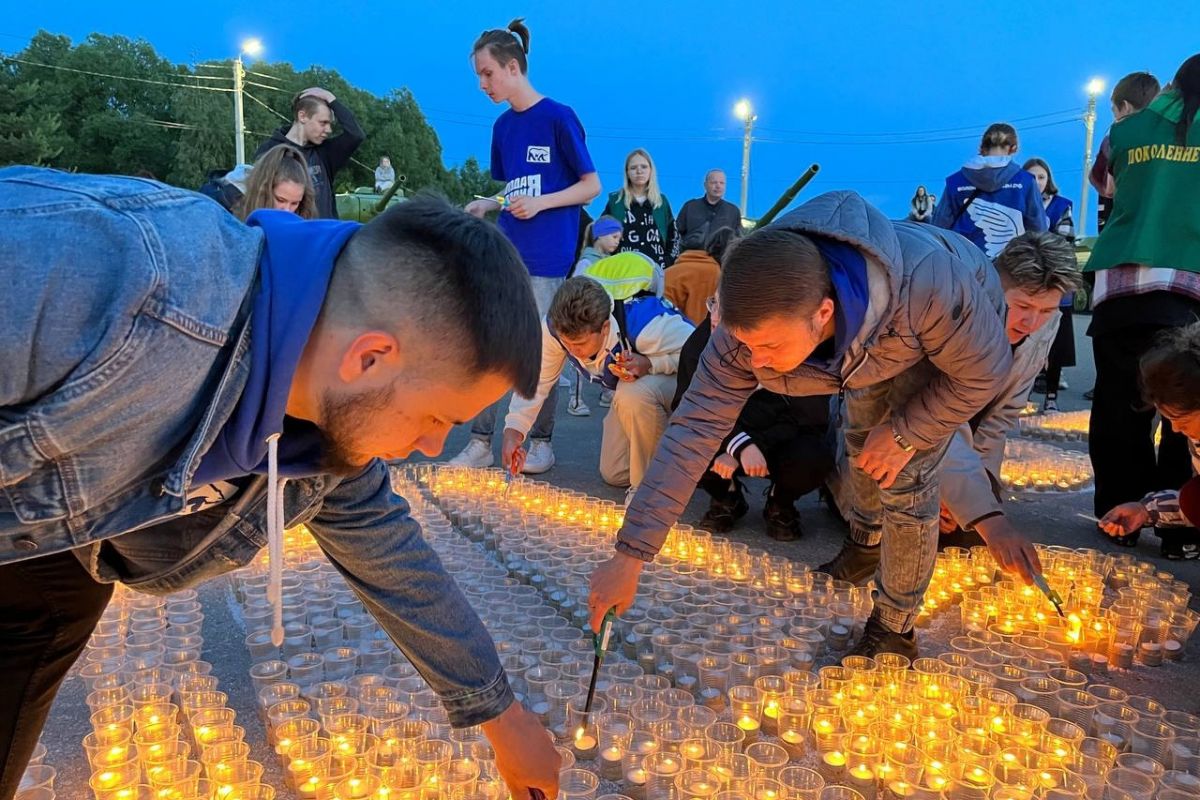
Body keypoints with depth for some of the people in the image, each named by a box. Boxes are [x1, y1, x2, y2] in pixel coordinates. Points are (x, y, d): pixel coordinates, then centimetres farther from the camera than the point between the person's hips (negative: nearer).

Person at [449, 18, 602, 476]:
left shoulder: (558, 118, -7)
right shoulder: (502, 127, 12)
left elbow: (592, 186, -6)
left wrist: (541, 203, -18)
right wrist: (483, 207, 1)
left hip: (547, 256, -6)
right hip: (506, 252, 6)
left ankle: (542, 442, 15)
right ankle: (481, 442, 10)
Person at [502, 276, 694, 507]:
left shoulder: (644, 324, -41)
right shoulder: (555, 327, -25)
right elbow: (536, 378, -15)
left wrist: (649, 364, -43)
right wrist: (514, 430, -25)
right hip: (632, 387, 6)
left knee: (633, 395, -41)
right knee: (614, 475, 6)